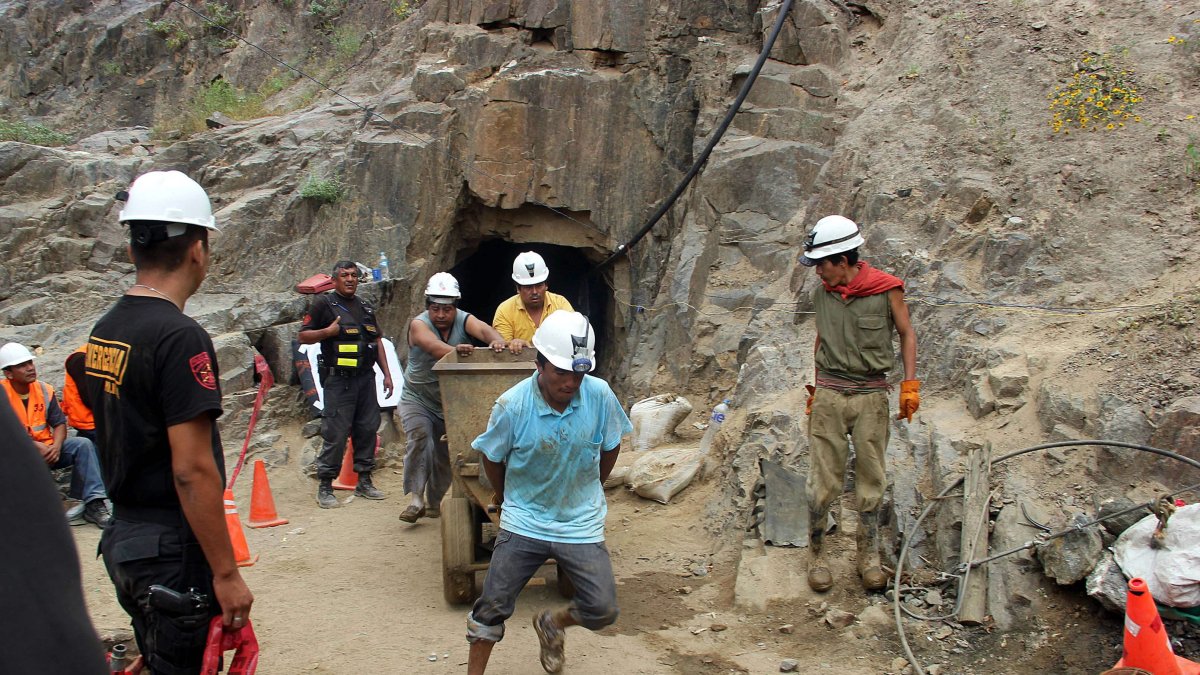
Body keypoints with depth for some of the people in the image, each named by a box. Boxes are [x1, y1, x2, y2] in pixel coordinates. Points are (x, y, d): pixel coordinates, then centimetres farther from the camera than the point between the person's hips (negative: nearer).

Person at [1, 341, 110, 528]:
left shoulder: (45, 390, 4)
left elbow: (60, 423, 1)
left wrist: (56, 446, -19)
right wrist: (36, 446, -26)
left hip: (47, 450, 5)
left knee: (83, 444, -19)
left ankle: (94, 504, -26)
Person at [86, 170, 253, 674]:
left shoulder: (103, 330, 7)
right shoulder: (180, 336, -20)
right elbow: (192, 470, -23)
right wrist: (226, 573, -17)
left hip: (122, 537, 8)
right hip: (172, 548, -8)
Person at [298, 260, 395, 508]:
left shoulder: (366, 307, 18)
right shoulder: (324, 304, 0)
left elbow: (377, 340, 21)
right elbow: (303, 336, 0)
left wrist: (386, 373, 15)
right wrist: (327, 331, -17)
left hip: (366, 378, 6)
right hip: (338, 379, -6)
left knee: (368, 429, 8)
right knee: (335, 434, -7)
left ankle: (364, 482, 19)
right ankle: (325, 487, 2)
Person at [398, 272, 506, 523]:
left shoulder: (463, 320, -10)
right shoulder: (418, 324, -16)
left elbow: (482, 329, -33)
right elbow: (431, 344, -39)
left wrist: (497, 341, -56)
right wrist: (454, 350, -61)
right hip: (418, 399, -3)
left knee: (445, 454, 8)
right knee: (420, 438, -26)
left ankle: (434, 502, 28)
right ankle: (416, 499, -20)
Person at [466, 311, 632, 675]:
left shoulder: (600, 395, -16)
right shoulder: (512, 405, -20)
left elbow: (610, 447, 4)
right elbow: (492, 457, 0)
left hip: (581, 525, 2)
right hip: (524, 522, -1)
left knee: (602, 610, 0)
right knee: (492, 607, 2)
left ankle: (551, 624, 32)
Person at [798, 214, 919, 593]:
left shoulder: (886, 289, -6)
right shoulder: (822, 294, 4)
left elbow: (906, 333, 5)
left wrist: (910, 384, 0)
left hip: (872, 395, -2)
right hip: (829, 395, 2)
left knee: (870, 479, 6)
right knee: (824, 480, 2)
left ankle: (869, 556, 19)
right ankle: (816, 553, 15)